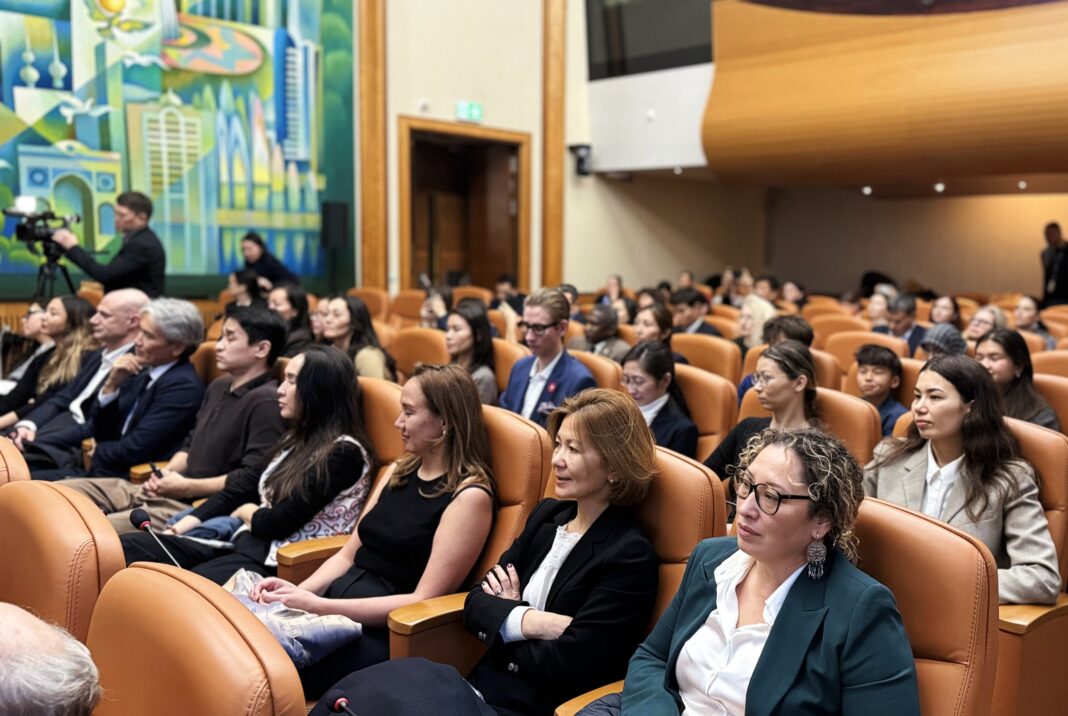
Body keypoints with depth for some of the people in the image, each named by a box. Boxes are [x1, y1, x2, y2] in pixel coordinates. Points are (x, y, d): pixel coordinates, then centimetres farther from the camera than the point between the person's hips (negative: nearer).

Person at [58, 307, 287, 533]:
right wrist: (167, 472, 5)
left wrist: (186, 487, -14)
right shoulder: (218, 387, 17)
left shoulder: (266, 402, -14)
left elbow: (253, 478, -21)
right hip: (167, 492, 10)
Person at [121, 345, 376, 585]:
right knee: (125, 548, -3)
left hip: (275, 561, -9)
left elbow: (278, 523, -13)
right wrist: (178, 528, 5)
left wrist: (245, 511, 8)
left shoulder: (344, 452, -13)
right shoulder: (298, 438, 16)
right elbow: (240, 488, 15)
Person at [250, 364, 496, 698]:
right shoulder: (399, 471, 12)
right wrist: (301, 590, -6)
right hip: (337, 605, 7)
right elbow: (348, 554, 14)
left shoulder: (469, 495, -11)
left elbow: (424, 600, -15)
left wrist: (319, 606, -19)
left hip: (385, 632, -7)